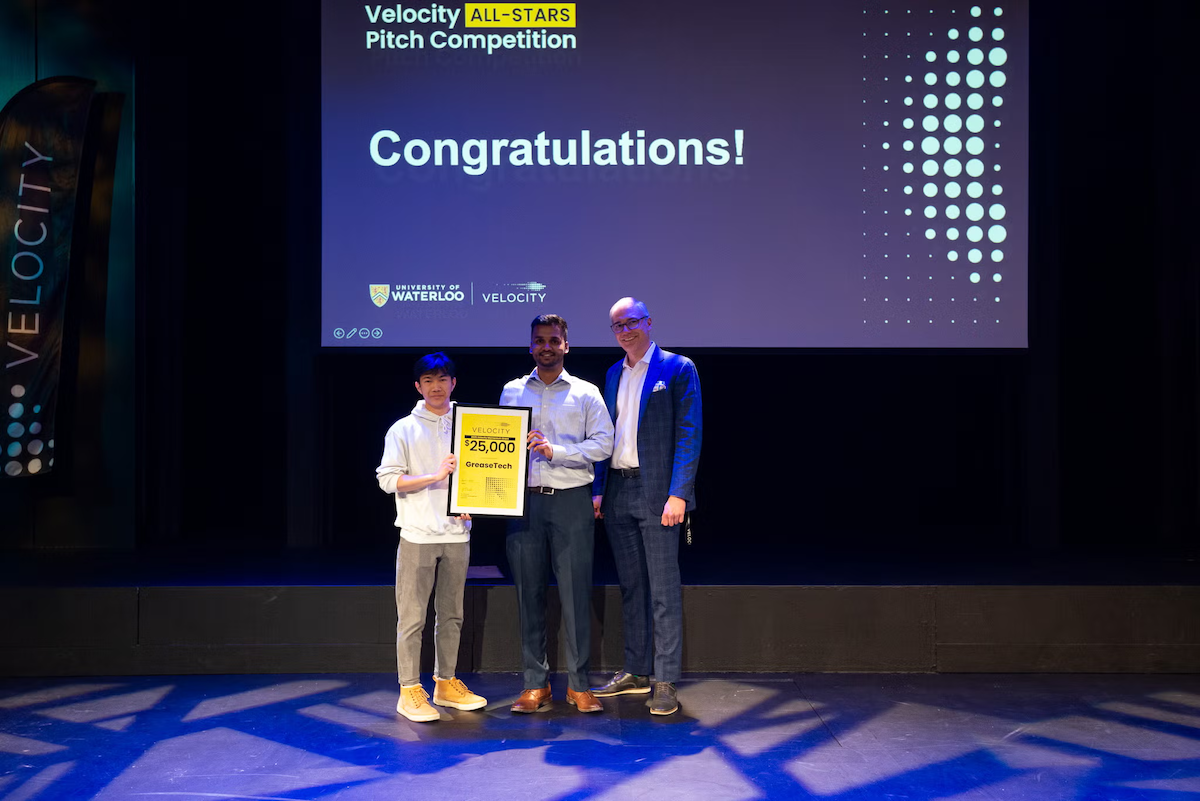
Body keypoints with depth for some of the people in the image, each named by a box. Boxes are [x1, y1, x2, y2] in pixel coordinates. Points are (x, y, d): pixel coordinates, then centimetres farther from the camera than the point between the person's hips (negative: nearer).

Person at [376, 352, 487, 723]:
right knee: (412, 616, -4)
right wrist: (435, 476, -17)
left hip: (457, 534, 4)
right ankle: (409, 691, 2)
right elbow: (388, 479, -7)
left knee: (451, 614, 11)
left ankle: (446, 684, 22)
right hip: (418, 535, -4)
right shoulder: (403, 429, 0)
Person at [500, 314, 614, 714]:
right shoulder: (512, 391, 13)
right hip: (524, 499, 2)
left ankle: (578, 683, 7)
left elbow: (602, 444, -3)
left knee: (576, 592, -2)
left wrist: (555, 450, -13)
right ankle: (535, 683, 12)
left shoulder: (586, 393, 6)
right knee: (529, 591, 4)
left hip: (571, 501, -2)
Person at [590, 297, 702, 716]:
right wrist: (599, 489, 9)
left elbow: (689, 435, -9)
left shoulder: (678, 369, -3)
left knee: (664, 590, -4)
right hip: (618, 493, 6)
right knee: (630, 587, 13)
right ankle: (636, 672, 22)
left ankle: (665, 682, 2)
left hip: (657, 493, -6)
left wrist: (678, 494, -16)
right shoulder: (613, 375, 15)